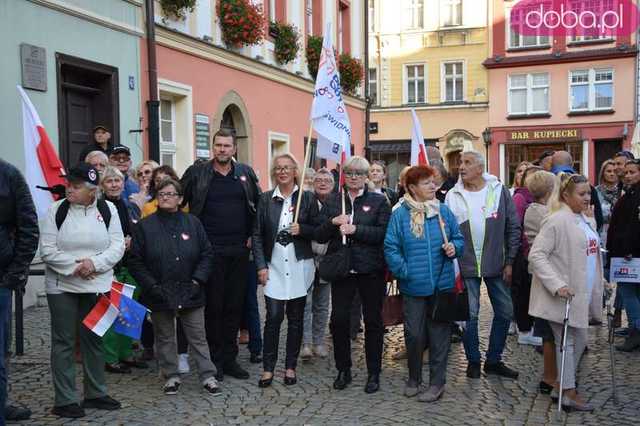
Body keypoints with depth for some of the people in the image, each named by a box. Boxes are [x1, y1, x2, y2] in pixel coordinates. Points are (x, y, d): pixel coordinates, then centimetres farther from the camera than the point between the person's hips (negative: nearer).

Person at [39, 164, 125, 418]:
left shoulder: (108, 210, 0)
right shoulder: (56, 210, -4)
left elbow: (117, 246, -5)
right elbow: (47, 250, -8)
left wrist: (94, 263, -20)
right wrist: (74, 266, -19)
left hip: (97, 286, 2)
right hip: (62, 286, -2)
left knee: (94, 339, 12)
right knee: (63, 342, 4)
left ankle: (95, 394, 25)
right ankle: (64, 400, 13)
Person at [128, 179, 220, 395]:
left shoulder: (193, 223, 3)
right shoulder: (145, 226, 0)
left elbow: (207, 254, 5)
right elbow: (135, 261, -2)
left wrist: (197, 281, -6)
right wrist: (152, 286, -9)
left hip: (190, 294, 0)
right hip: (159, 294, 0)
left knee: (198, 337, 6)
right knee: (165, 338, 11)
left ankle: (207, 375, 14)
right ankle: (171, 376, 25)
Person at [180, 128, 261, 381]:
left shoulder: (246, 173, 8)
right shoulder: (197, 173, 0)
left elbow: (259, 205, 15)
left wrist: (252, 235, 7)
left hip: (239, 250, 3)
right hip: (210, 250, -3)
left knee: (235, 306, 8)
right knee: (213, 306, 3)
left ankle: (230, 358, 20)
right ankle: (215, 360, 15)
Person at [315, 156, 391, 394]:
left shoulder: (379, 201, 2)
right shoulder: (332, 202, 10)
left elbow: (384, 233, -11)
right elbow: (319, 236, 6)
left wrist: (355, 229, -19)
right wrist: (333, 222, -13)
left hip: (370, 269, -2)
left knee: (373, 321, 7)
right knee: (338, 319, 2)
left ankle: (374, 373, 21)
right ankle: (343, 370, 20)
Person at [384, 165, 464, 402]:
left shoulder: (443, 211, 2)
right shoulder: (400, 215, -4)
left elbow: (458, 238, 9)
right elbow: (391, 248, -6)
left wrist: (454, 247, -12)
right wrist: (403, 271, -14)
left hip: (442, 284, 2)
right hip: (414, 285, -1)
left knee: (439, 333, 8)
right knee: (414, 333, 6)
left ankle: (437, 383, 21)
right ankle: (414, 378, 28)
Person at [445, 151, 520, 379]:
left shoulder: (499, 190, -3)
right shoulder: (453, 196, -2)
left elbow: (513, 228, 0)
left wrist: (510, 262, -3)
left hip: (496, 265, 1)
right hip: (466, 265, -1)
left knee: (505, 312, 9)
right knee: (469, 315, 4)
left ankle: (494, 360, 27)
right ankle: (473, 361, 22)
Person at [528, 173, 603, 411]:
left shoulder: (586, 219, 11)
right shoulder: (557, 220, -16)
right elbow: (536, 255, -21)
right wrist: (556, 285, -26)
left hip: (583, 294, 8)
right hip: (565, 294, -8)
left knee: (579, 341, 16)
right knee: (568, 342, 1)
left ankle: (564, 383, 31)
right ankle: (568, 392, 12)